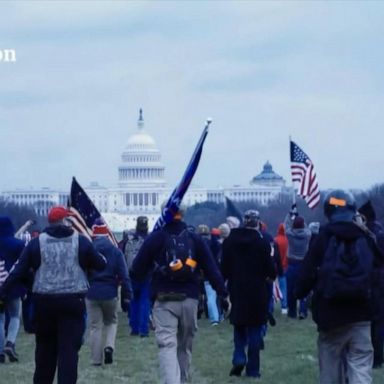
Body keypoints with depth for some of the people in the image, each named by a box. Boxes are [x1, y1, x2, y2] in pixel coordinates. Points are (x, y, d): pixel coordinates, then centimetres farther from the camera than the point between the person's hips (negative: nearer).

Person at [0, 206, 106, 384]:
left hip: (44, 302, 2)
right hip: (73, 302, -2)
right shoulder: (81, 241, -1)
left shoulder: (37, 242, 2)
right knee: (69, 348, -2)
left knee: (45, 346, 16)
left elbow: (18, 271, 1)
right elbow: (101, 265, 7)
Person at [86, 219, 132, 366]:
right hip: (110, 294, 0)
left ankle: (96, 359, 7)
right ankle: (109, 346, -3)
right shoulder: (115, 251, -2)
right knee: (111, 322, 21)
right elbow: (124, 275, -4)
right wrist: (127, 295, 2)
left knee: (95, 327, 7)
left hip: (92, 294, 0)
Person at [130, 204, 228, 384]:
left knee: (167, 345, -10)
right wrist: (223, 294, 5)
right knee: (185, 346, 18)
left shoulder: (155, 239, -2)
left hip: (164, 301, -3)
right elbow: (212, 270, 3)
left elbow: (137, 271, 0)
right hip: (189, 300, 3)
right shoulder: (195, 240, 7)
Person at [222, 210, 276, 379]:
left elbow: (224, 267, 0)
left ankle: (239, 357, -3)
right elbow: (270, 268, -8)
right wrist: (271, 276, 14)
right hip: (257, 292, -2)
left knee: (239, 326, 17)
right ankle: (252, 369, 6)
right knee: (254, 330, 6)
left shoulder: (229, 241, -2)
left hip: (237, 290, 2)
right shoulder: (262, 242, -10)